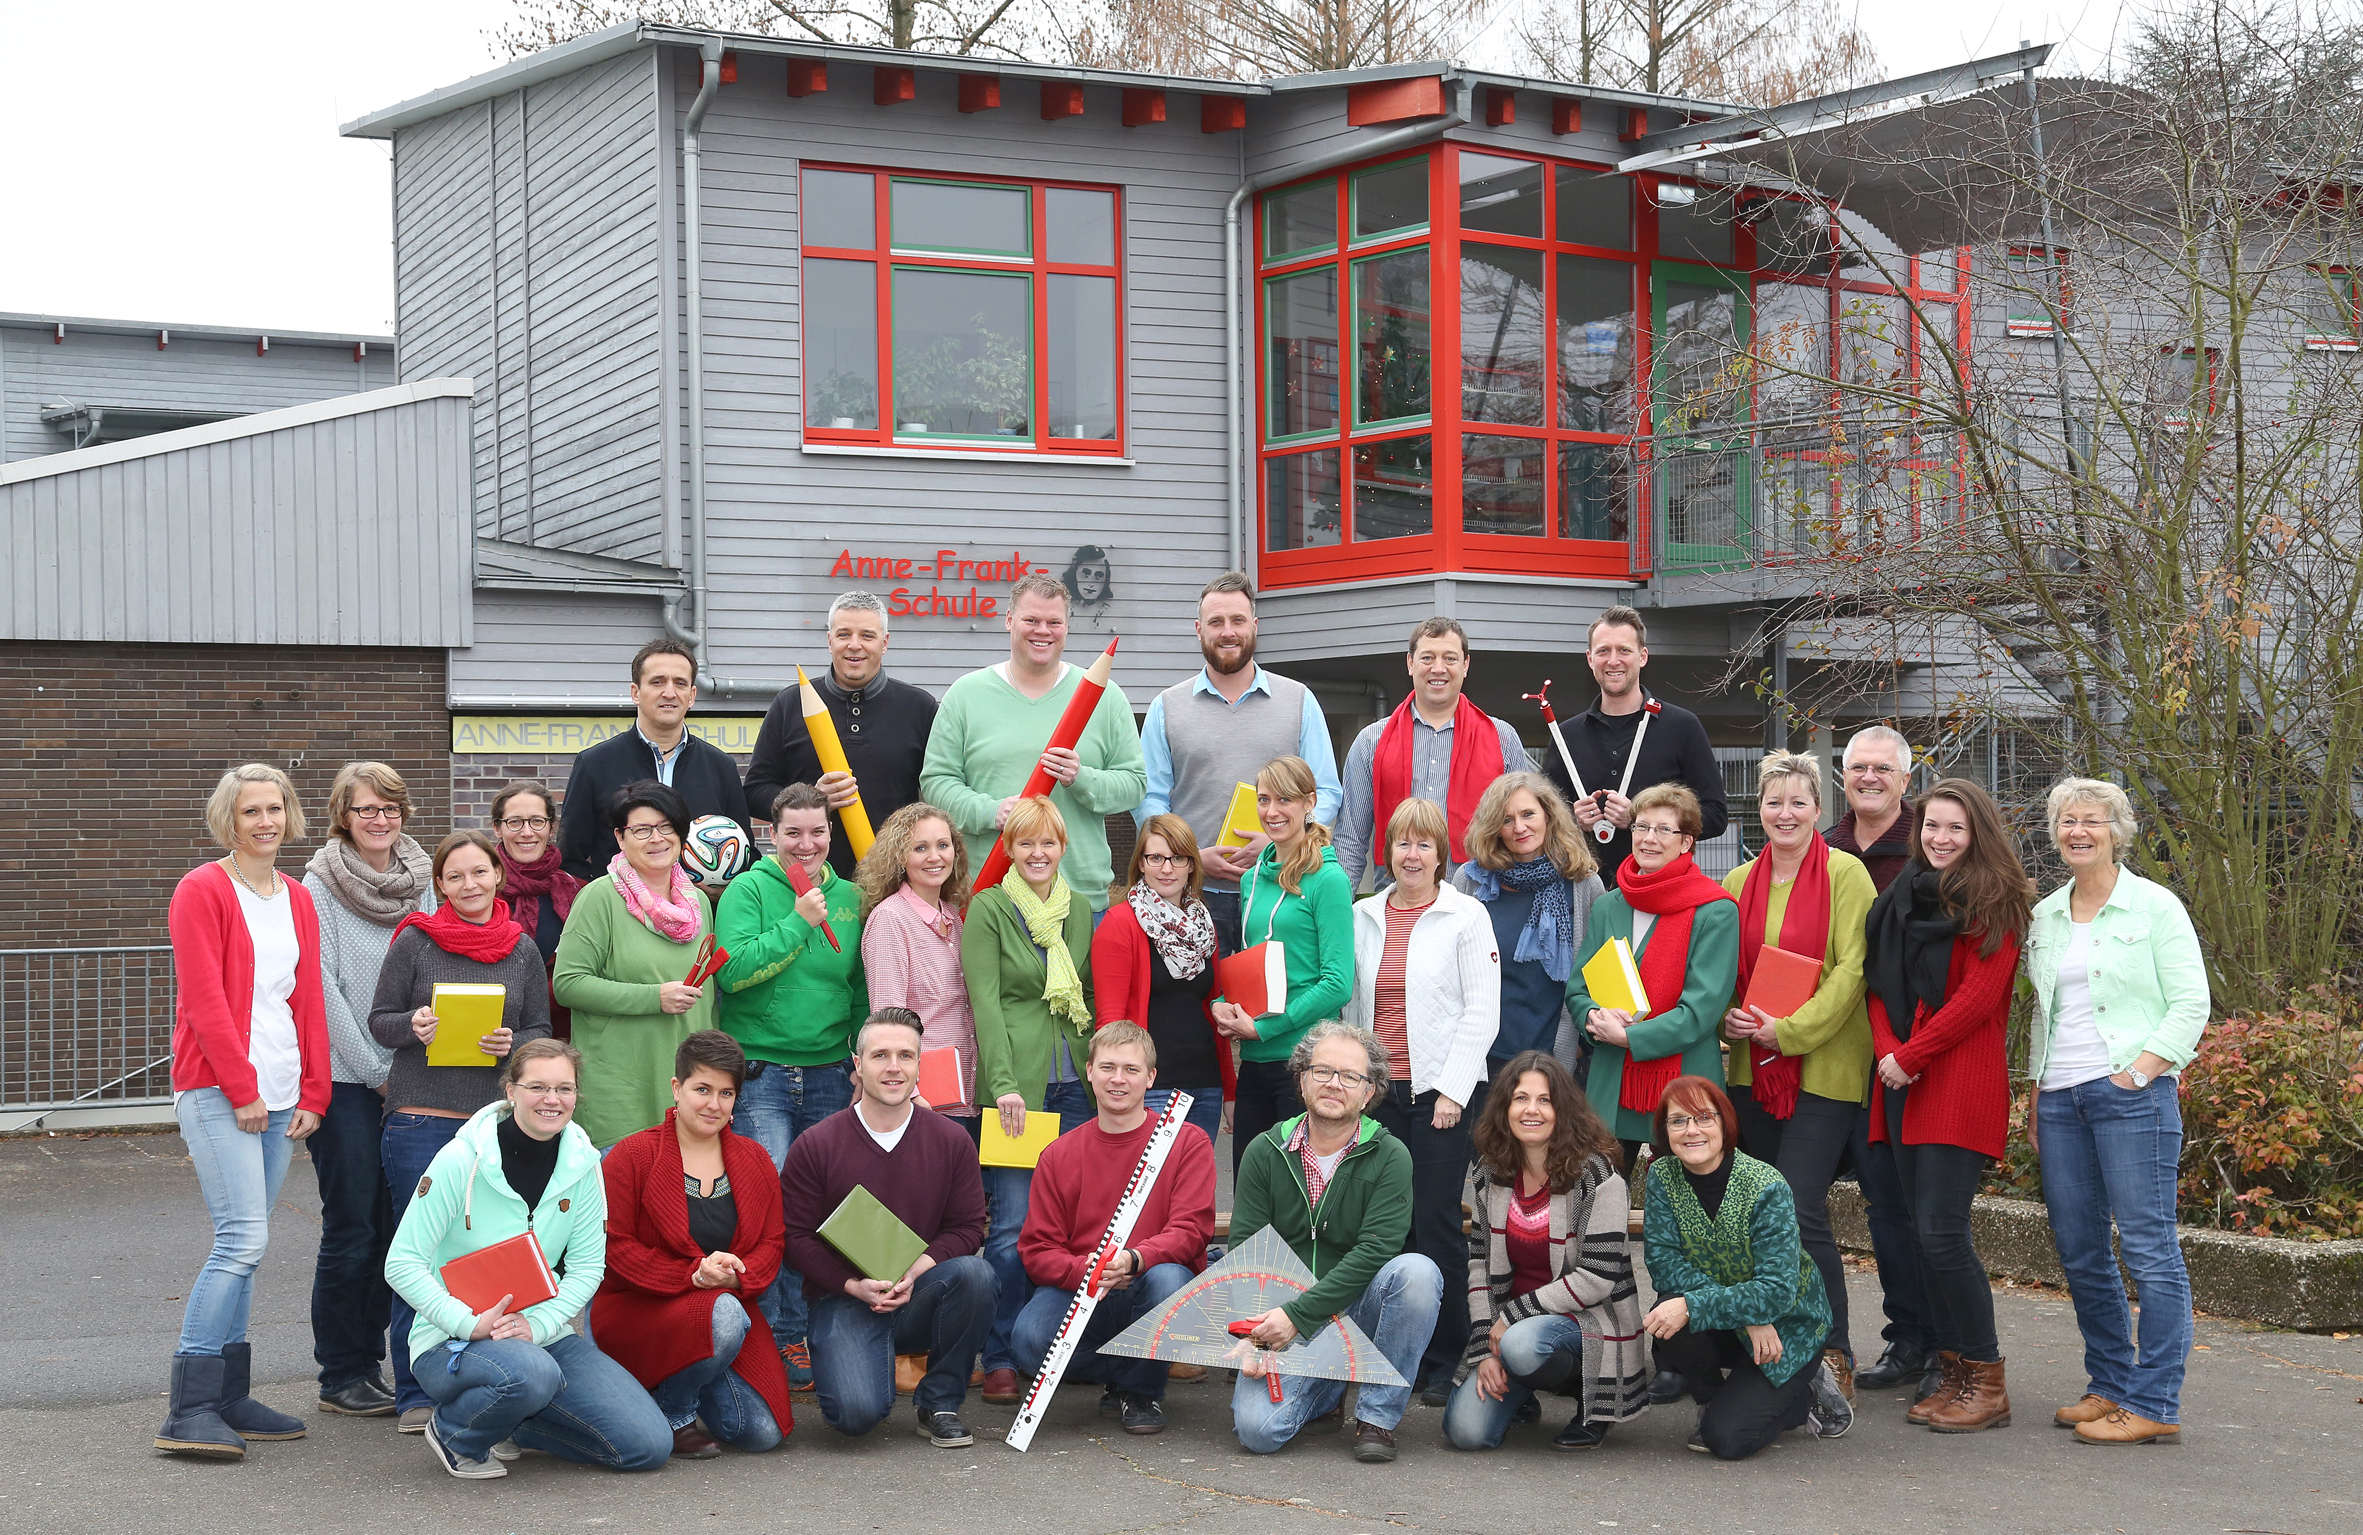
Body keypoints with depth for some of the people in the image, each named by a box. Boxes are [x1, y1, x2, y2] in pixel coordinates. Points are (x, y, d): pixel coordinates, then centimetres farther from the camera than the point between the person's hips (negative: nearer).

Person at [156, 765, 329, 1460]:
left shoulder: (297, 900, 16)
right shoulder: (202, 891, -5)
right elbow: (204, 1000, -10)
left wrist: (313, 1094, 8)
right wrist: (243, 1089, -12)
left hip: (279, 1097, 7)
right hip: (216, 1091, -7)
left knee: (244, 1244, 7)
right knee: (243, 1238, -14)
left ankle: (229, 1399, 12)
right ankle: (189, 1410, -11)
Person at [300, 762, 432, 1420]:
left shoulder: (421, 880, 10)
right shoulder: (321, 884, -5)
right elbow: (322, 985, -9)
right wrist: (374, 1068, -10)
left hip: (410, 1080, 5)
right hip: (345, 1077, -5)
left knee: (394, 1225, 7)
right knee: (351, 1229, -3)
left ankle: (369, 1360, 18)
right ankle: (340, 1377, 6)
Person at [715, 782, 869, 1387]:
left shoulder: (850, 899, 11)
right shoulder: (747, 891, -1)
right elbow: (733, 970, -15)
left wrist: (866, 1061, 8)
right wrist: (799, 923, -16)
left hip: (830, 1076, 4)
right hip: (760, 1071, -4)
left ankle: (799, 1330, 17)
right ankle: (772, 1335, -2)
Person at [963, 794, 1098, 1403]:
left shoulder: (1080, 911, 15)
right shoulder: (988, 910, 0)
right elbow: (986, 1002, -7)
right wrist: (1005, 1084, -15)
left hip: (1074, 1086, 5)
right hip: (1015, 1086, -5)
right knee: (1014, 1226, -7)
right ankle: (1000, 1360, 1)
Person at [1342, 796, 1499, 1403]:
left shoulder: (1467, 916, 0)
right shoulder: (1363, 917, 12)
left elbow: (1483, 1011, -4)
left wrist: (1452, 1091, -9)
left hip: (1442, 1090, -4)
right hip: (1380, 1091, 4)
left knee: (1436, 1222, -6)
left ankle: (1445, 1361, 4)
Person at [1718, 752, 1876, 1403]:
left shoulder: (1845, 874, -4)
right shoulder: (1739, 882, 12)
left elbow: (1852, 969, -10)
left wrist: (1792, 1029, -16)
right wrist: (1730, 1017, -2)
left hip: (1825, 1066, -5)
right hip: (1754, 1070, 6)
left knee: (1800, 1209, -13)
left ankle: (1835, 1356, -2)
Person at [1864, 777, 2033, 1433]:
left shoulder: (1993, 904, -2)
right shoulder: (1903, 897, 16)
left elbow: (1978, 996, -11)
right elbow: (1879, 979, 13)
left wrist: (1909, 1055, -11)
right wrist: (1886, 1048, -5)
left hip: (1961, 1084, -7)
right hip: (1902, 1084, 7)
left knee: (1942, 1231, -13)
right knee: (1925, 1231, 7)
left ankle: (1985, 1382, -3)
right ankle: (1951, 1374, 15)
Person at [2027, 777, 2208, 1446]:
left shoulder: (2155, 906, -1)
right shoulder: (2045, 916, 16)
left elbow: (2191, 1003, -5)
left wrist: (2139, 1071, -14)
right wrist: (2037, 1095, 16)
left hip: (2133, 1092, -6)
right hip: (2061, 1098, 6)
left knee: (2148, 1248, -7)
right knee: (2078, 1250, 8)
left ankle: (2155, 1406, -5)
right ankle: (2110, 1384, 20)